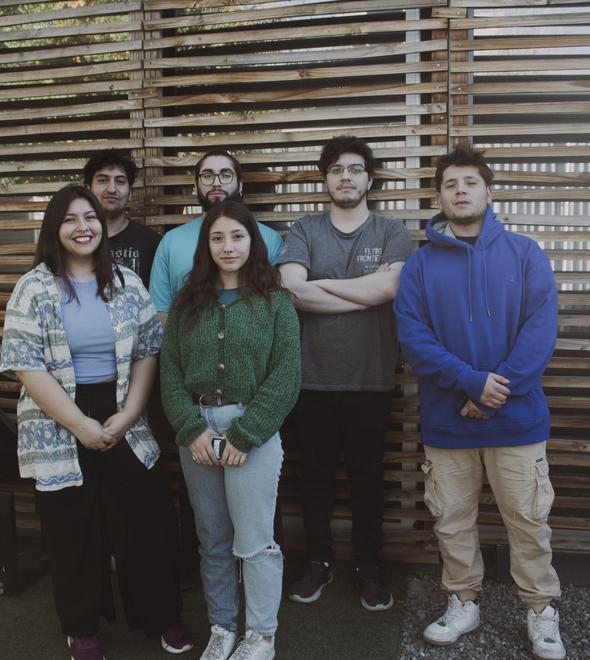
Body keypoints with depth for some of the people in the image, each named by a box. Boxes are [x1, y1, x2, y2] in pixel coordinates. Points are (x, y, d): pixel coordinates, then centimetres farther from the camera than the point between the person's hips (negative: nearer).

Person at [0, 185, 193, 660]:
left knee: (151, 522, 5)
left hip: (125, 423, 2)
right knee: (74, 532, 10)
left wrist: (126, 416, -8)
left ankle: (163, 616, 27)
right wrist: (81, 425, -14)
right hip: (61, 431, -2)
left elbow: (148, 351, 3)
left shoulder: (127, 283, 4)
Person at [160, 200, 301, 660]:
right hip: (197, 430, 4)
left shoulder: (275, 301, -1)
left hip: (254, 429, -3)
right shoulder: (188, 302, 8)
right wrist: (193, 429, -9)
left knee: (254, 540, 2)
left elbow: (286, 376, -8)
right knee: (212, 539, 13)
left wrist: (243, 434, -13)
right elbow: (170, 371, 4)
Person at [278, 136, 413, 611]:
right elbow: (292, 289, -14)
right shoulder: (304, 231, 3)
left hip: (370, 380, 0)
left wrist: (321, 283, -10)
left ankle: (369, 566, 29)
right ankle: (319, 561, 31)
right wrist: (367, 295, -13)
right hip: (313, 378, 1)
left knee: (368, 475, 12)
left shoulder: (392, 233, 3)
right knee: (317, 473, 13)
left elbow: (388, 287, -16)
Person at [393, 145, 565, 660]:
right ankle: (463, 603, 32)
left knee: (528, 519, 8)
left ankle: (542, 610, 28)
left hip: (517, 416, -1)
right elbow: (413, 336, -8)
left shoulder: (525, 254, 1)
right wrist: (472, 381, -18)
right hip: (446, 419, 1)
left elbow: (540, 330, -8)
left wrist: (497, 395, -15)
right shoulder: (421, 265, 2)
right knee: (452, 520, 12)